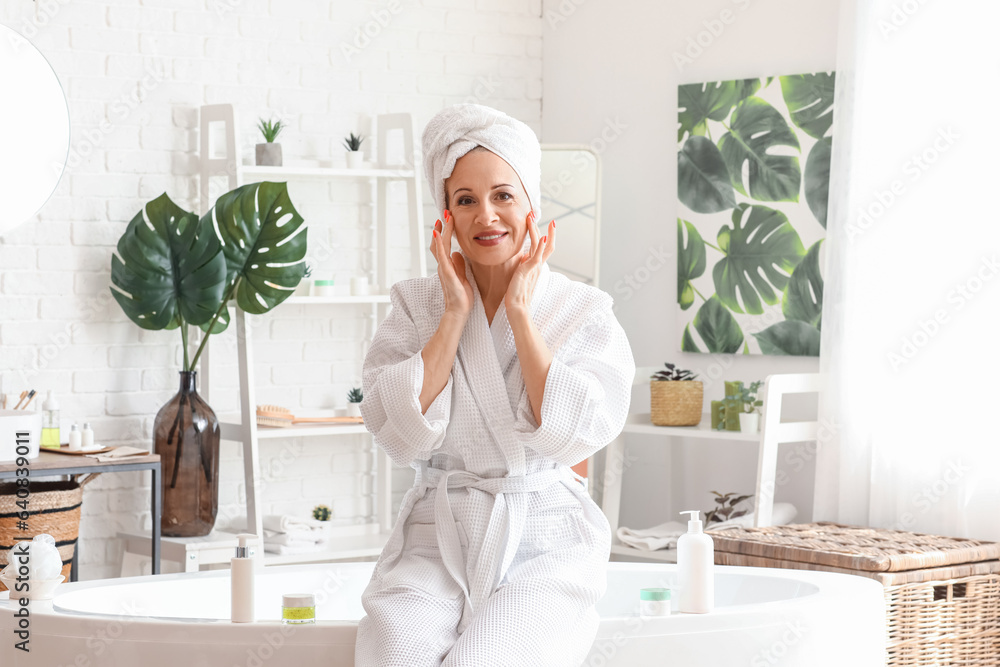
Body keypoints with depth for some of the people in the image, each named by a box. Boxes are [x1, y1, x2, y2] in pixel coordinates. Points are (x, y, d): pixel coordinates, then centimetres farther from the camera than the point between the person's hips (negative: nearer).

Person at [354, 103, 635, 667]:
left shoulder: (586, 313, 5)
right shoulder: (417, 305, 10)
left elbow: (573, 434, -12)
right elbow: (400, 434, -5)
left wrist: (520, 312, -7)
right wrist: (456, 313, -4)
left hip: (544, 543, -1)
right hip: (437, 538, 2)